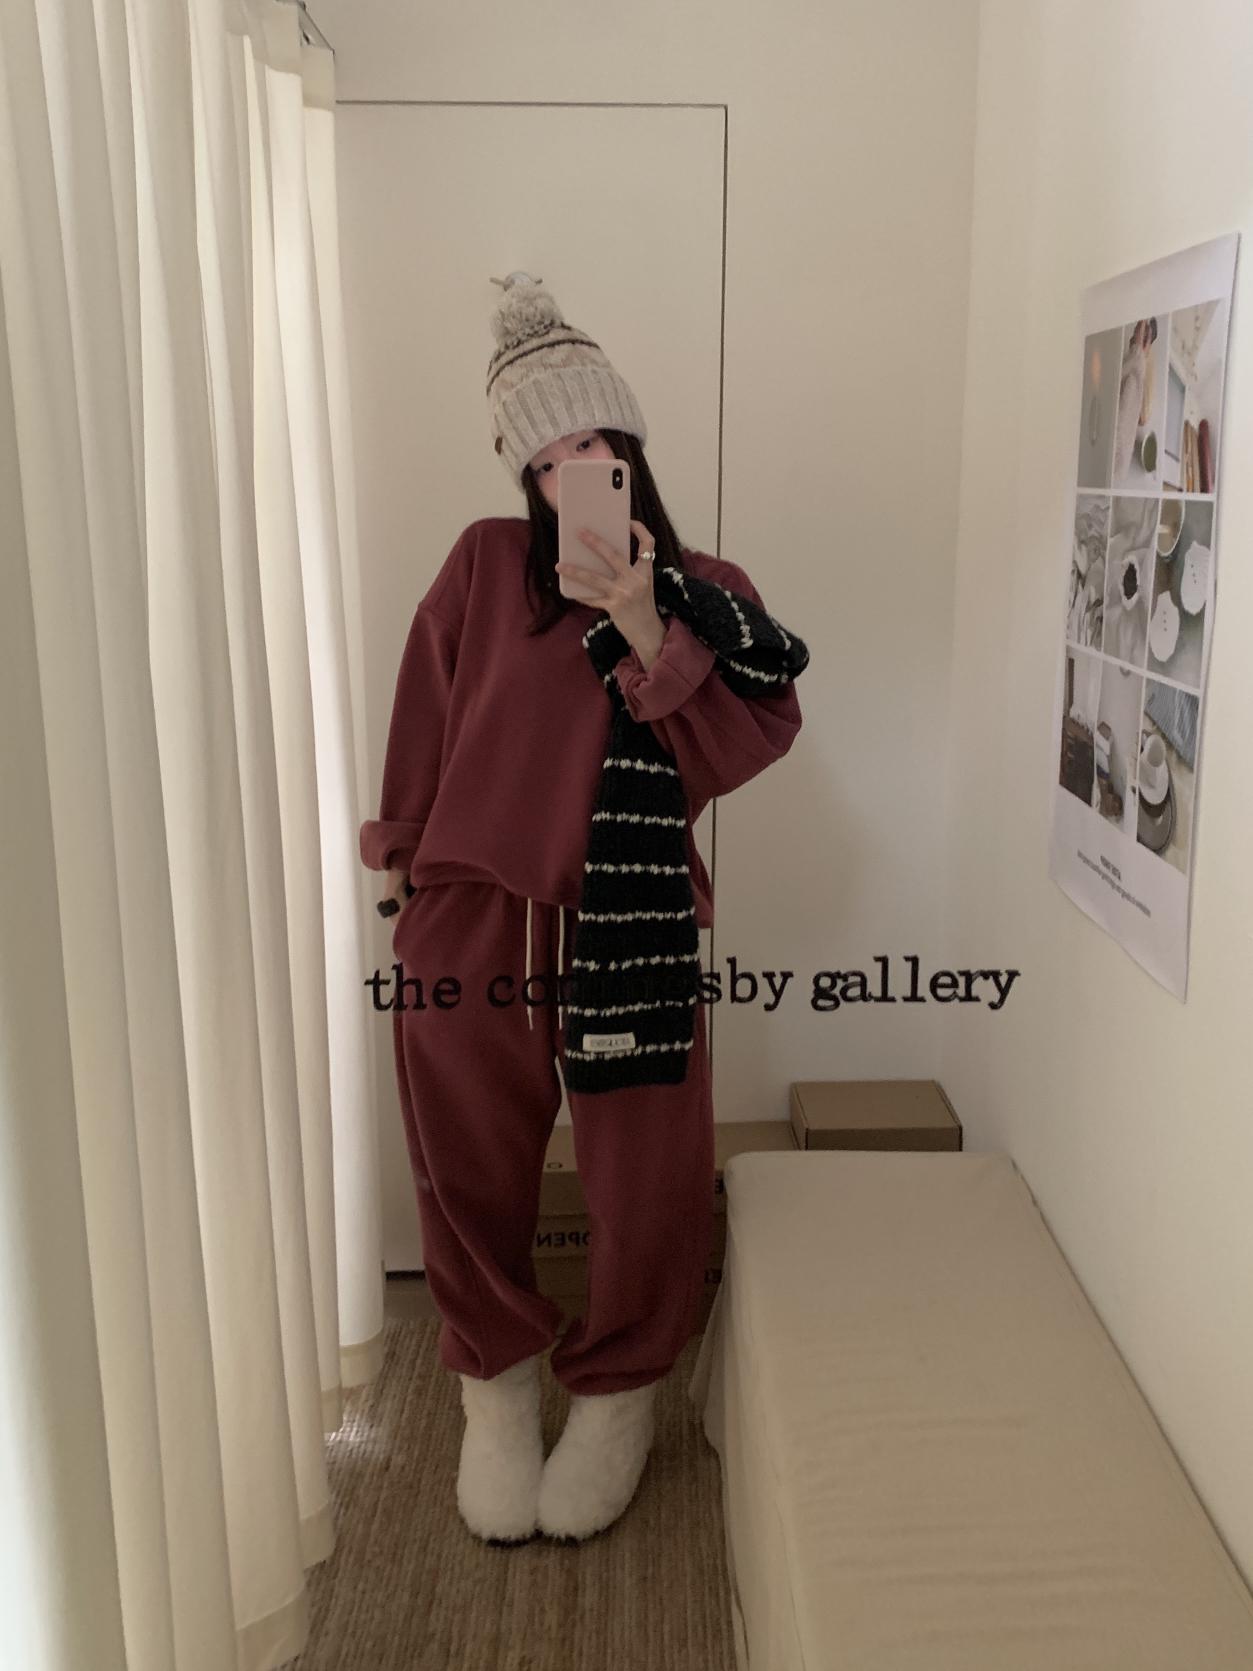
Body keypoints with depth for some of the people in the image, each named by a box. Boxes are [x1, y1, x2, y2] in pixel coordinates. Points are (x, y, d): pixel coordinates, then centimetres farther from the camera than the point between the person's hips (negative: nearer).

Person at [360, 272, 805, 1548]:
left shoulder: (706, 592, 6)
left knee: (650, 1186, 4)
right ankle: (496, 1386, 39)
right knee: (471, 1179, 12)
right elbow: (424, 718, 11)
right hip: (468, 919, 1)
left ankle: (615, 1393, 33)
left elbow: (753, 737, -8)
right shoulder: (485, 563, 4)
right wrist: (401, 856, 14)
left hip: (630, 927, 0)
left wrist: (641, 623, -17)